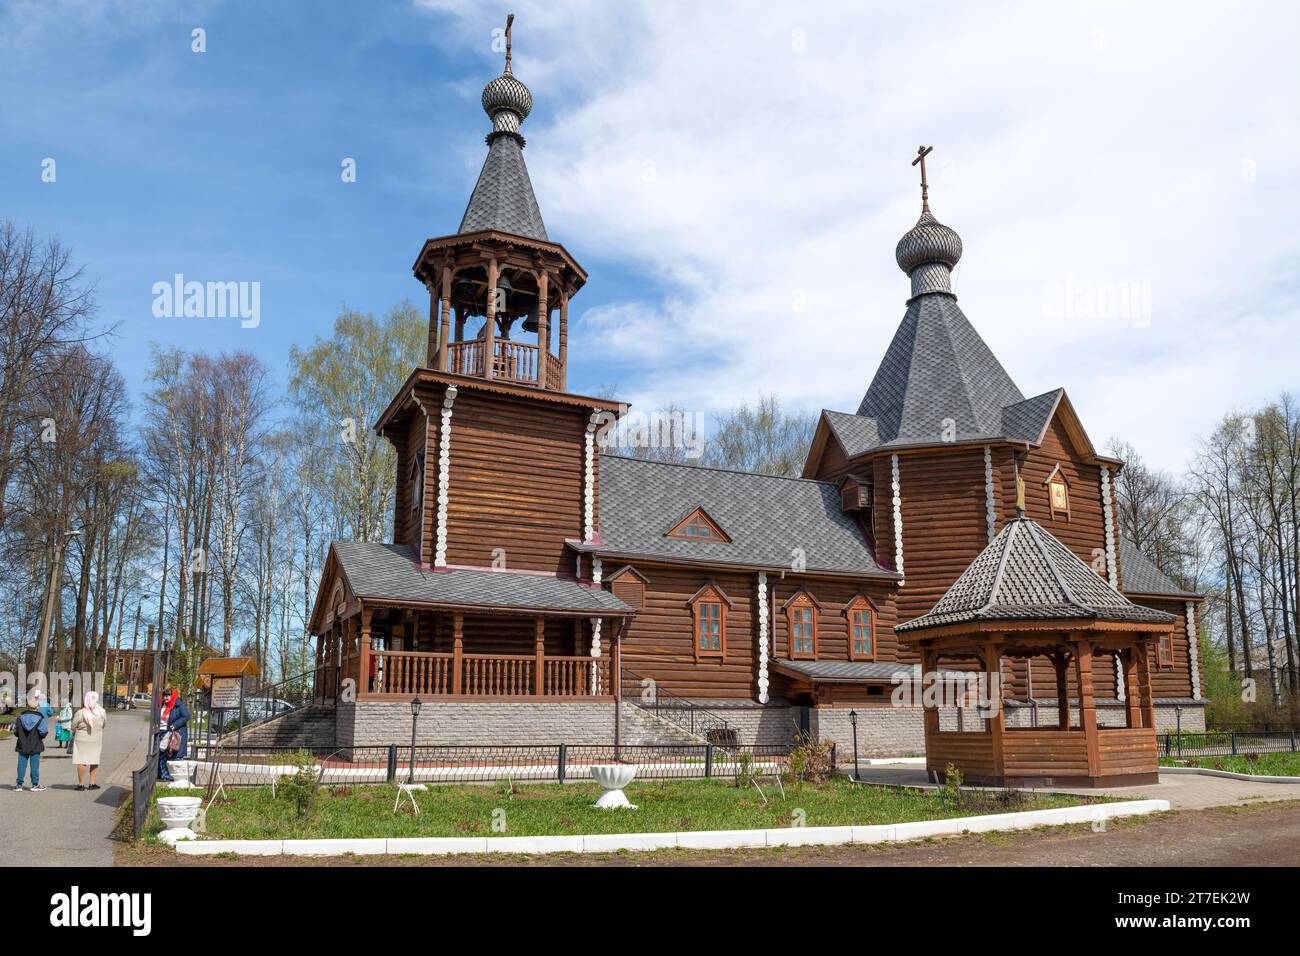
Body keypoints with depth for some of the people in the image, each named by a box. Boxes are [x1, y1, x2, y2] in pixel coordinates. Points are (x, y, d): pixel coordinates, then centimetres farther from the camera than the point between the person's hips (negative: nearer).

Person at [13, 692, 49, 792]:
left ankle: (19, 784, 12)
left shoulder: (21, 717, 0)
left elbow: (15, 731, 4)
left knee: (21, 764, 8)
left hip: (22, 746, 3)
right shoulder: (40, 718, -10)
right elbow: (43, 733, -12)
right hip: (35, 746, -3)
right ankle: (35, 784, 6)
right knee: (34, 765, 2)